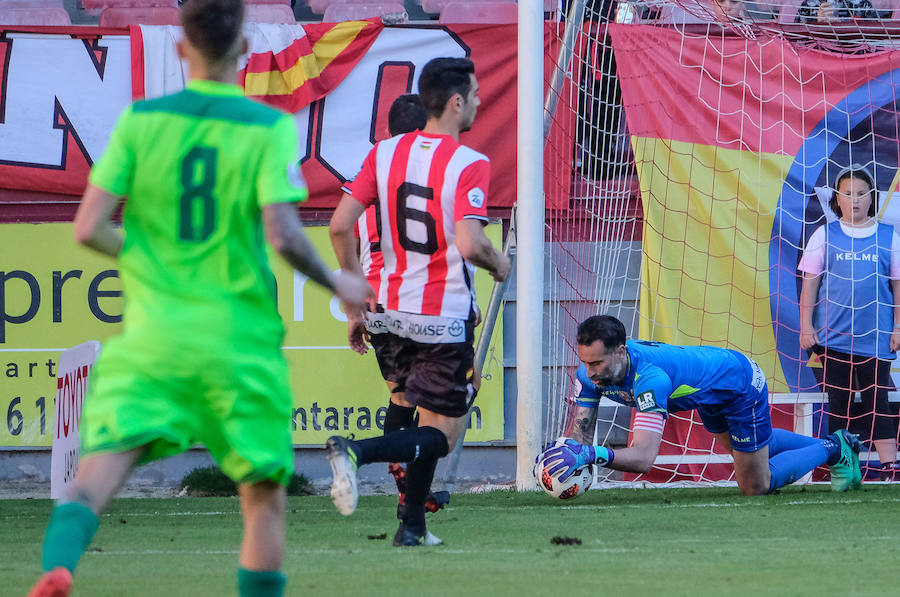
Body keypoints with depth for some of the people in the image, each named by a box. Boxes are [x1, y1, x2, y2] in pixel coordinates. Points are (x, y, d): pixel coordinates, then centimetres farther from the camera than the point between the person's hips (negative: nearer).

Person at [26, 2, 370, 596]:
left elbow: (89, 229, -2)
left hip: (152, 333, 1)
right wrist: (336, 284, 3)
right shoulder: (270, 128, -5)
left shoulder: (141, 120, 1)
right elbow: (283, 234, -15)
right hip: (241, 339, -1)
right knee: (265, 495, 12)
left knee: (100, 466, -9)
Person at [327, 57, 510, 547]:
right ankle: (356, 452, -24)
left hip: (391, 308, 6)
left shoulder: (384, 154, 2)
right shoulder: (470, 165, -14)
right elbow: (469, 244, -26)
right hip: (445, 318, -6)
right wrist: (499, 264, -3)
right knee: (442, 433, 0)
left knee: (425, 415, 24)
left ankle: (413, 527, 21)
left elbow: (340, 225, -2)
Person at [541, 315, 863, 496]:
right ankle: (830, 444, 54)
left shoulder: (648, 378, -47)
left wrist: (590, 454, -67)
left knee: (755, 486, 8)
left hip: (740, 381, -8)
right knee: (737, 446, 34)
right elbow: (579, 434, -22)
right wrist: (565, 452, -45)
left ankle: (833, 451, 30)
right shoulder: (591, 373, -27)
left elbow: (644, 457, -54)